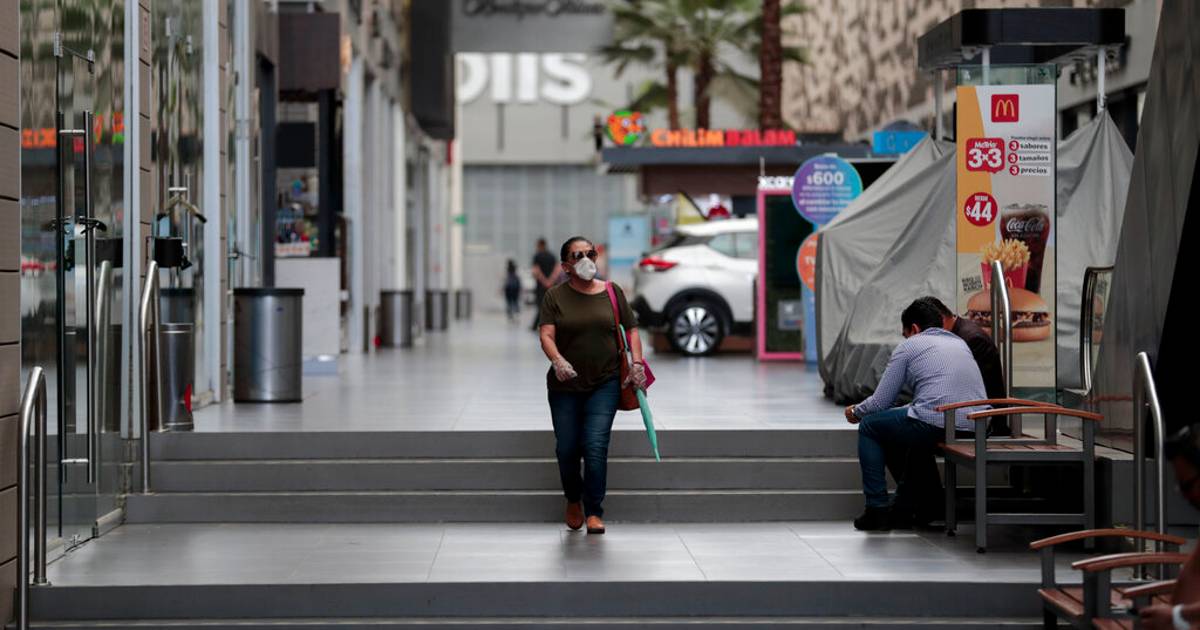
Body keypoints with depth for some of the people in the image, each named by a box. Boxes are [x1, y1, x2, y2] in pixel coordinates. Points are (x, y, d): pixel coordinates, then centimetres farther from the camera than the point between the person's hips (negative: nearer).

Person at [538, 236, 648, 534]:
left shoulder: (612, 293, 5)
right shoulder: (555, 296, 0)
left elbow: (631, 329, 9)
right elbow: (547, 335, -10)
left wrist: (637, 362, -6)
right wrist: (558, 361, -29)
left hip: (605, 384, 0)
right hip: (565, 386, 0)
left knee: (596, 446, -12)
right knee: (567, 448, 5)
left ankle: (594, 512, -5)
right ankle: (573, 500, 32)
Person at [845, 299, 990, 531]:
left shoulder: (908, 346, 8)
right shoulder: (960, 343, 27)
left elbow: (881, 402, 6)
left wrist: (856, 412, 28)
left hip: (935, 424, -7)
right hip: (975, 428, 7)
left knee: (869, 427, 17)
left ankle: (877, 509, 13)